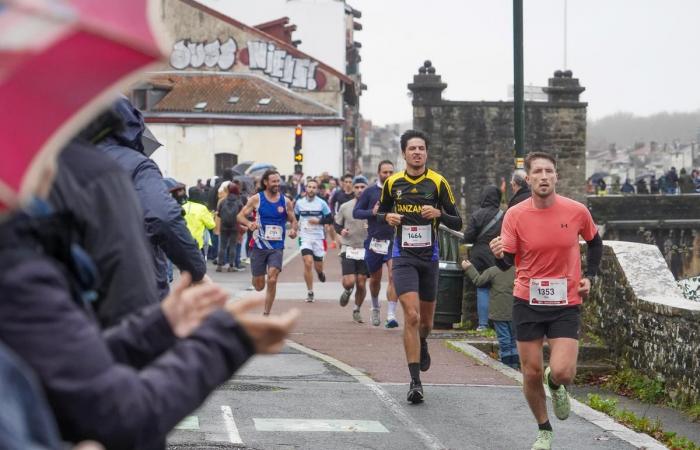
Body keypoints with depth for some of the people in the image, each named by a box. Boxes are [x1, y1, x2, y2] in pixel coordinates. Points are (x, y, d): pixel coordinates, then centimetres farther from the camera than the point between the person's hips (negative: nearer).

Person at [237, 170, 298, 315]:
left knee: (272, 280, -17)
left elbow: (293, 220, 13)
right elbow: (240, 216, -2)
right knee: (259, 286, 5)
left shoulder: (285, 202, 3)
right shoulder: (256, 199, -3)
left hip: (277, 248, 1)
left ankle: (266, 314, -6)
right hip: (259, 246, -1)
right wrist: (249, 224, -24)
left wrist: (293, 230, -10)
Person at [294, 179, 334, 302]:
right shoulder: (299, 203, 2)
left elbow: (330, 219, 0)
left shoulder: (321, 203, -4)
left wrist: (319, 221, -15)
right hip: (305, 237, 0)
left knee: (318, 266, 8)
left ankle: (320, 273, 48)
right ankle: (310, 292, -5)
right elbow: (295, 218, 16)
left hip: (318, 238, 0)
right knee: (308, 263, -15)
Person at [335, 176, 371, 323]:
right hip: (348, 249, 0)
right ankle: (347, 291, 25)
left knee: (361, 284, 3)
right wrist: (341, 231, -8)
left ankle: (357, 309, 26)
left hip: (365, 250, 0)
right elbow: (337, 225, 13)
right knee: (349, 282, -12)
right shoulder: (345, 207, 3)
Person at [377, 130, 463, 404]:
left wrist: (439, 214, -19)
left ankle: (422, 344, 50)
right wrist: (387, 217, -4)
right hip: (403, 256, -1)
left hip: (429, 256, 1)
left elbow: (457, 223, 1)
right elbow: (381, 212, 19)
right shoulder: (393, 183, 3)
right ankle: (415, 382, -15)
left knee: (426, 322, 12)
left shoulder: (438, 182, -1)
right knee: (411, 316, -16)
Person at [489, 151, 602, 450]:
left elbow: (594, 242, 14)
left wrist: (589, 276, 3)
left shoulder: (577, 211, -6)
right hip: (527, 302, 1)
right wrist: (499, 254, -30)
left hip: (566, 303, -1)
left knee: (562, 372, -15)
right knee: (532, 373, 4)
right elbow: (507, 263, -7)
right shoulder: (515, 215, -7)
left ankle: (556, 386, 24)